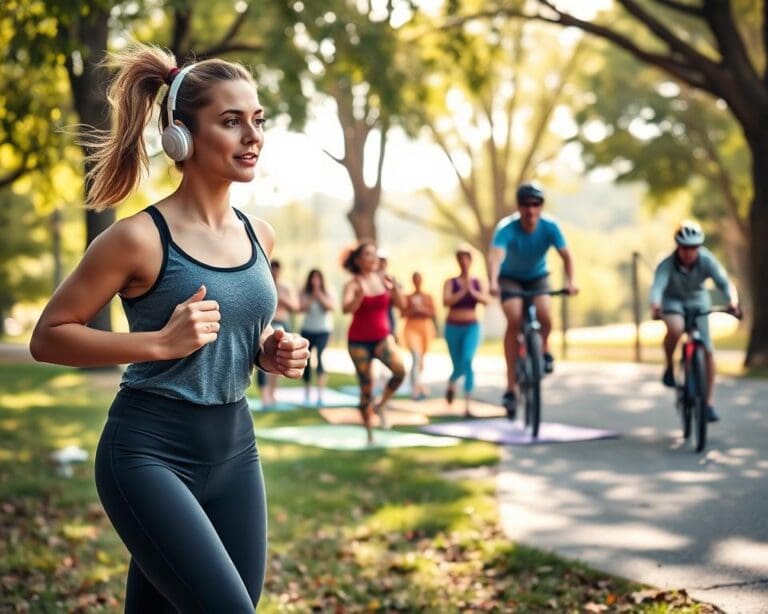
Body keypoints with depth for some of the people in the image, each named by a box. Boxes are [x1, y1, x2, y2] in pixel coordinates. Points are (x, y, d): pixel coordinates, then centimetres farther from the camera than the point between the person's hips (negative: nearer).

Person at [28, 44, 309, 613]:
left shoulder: (258, 235, 6)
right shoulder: (141, 238, -14)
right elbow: (48, 336, -9)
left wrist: (271, 351, 1)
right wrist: (159, 342, -20)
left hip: (234, 449, 7)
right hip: (149, 452, -6)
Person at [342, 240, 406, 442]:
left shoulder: (384, 279, 0)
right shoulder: (353, 284, -8)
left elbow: (401, 304, -6)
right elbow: (346, 308, -24)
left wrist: (394, 287, -25)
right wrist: (360, 293, -42)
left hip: (383, 337, 2)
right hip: (359, 341, -2)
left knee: (400, 371, -23)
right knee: (366, 387, 2)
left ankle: (380, 405, 2)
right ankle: (368, 431, 18)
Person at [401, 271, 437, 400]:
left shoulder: (428, 297, 9)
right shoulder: (408, 297, 6)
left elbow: (433, 313, 0)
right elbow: (403, 314, 2)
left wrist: (421, 309, -13)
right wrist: (413, 310, -14)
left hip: (425, 327, 3)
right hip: (411, 327, -3)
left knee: (421, 358, 14)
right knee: (416, 357, -21)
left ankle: (416, 386, 32)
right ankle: (417, 387, -32)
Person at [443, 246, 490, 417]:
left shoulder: (477, 282, 3)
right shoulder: (450, 282, -2)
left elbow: (486, 300, -10)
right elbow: (446, 301, -17)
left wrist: (472, 291, -23)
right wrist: (462, 291, -25)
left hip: (472, 327, 0)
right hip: (453, 328, 0)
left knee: (467, 361, -22)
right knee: (458, 366, 7)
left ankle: (467, 405, -20)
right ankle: (451, 383, 46)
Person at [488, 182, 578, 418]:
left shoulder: (549, 226, -23)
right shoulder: (507, 227, -30)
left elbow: (565, 255, -26)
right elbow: (495, 255, -44)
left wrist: (570, 281, -43)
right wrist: (493, 282, -62)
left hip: (538, 276, 2)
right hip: (510, 277, -2)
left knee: (545, 315, -27)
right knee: (514, 320, -24)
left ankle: (544, 348, 10)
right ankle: (511, 387, -19)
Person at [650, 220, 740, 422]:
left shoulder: (707, 260, -25)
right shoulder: (667, 264, -29)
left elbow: (724, 282, -36)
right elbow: (657, 286, -45)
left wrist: (733, 301, -57)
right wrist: (655, 306, -66)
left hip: (697, 301, 2)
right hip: (672, 301, -2)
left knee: (707, 351, -6)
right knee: (675, 328, -37)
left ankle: (708, 403, 6)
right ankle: (669, 367, -9)